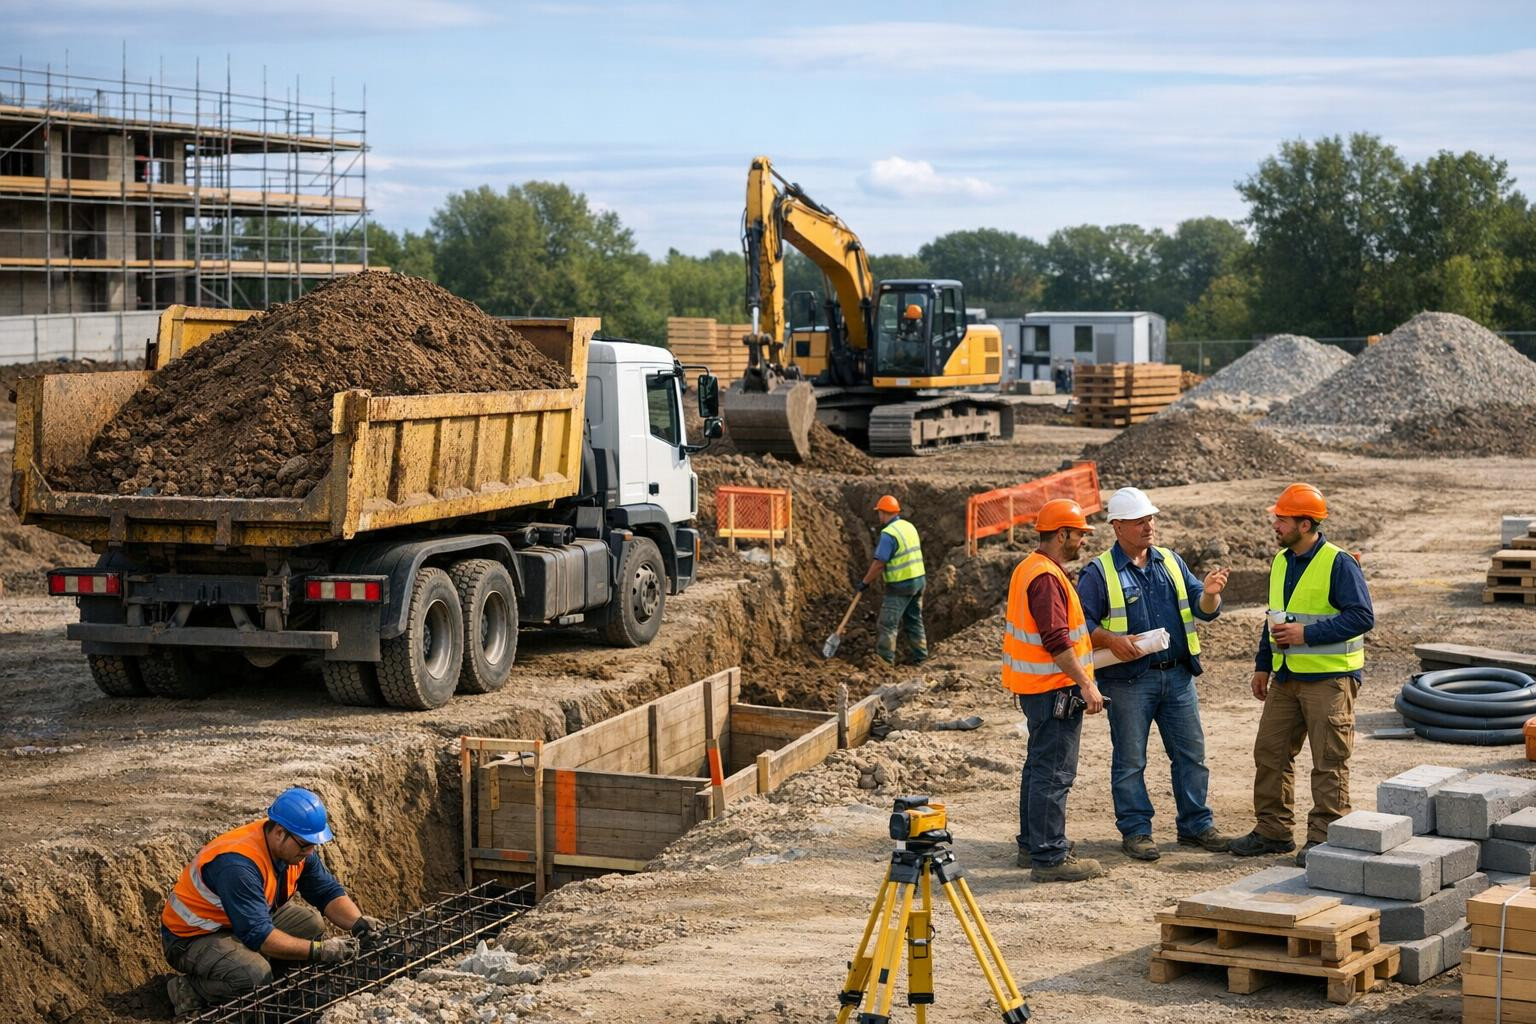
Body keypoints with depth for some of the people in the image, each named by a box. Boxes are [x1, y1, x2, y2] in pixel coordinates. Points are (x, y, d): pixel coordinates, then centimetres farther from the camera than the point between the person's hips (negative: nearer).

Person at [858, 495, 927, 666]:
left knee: (888, 623, -1)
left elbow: (879, 563, -18)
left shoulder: (888, 533, -18)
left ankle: (885, 659, 1)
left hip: (900, 585, -8)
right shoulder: (909, 527, 9)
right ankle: (920, 656, 20)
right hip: (919, 579, 8)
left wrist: (865, 583, -7)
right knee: (914, 620, 16)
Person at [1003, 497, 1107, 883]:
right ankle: (1049, 858, -6)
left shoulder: (1028, 569, 14)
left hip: (1035, 687, 11)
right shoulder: (1046, 577, -20)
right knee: (1054, 774, -8)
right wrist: (1086, 684, -23)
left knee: (1039, 767, 18)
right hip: (1054, 688, -11)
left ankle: (1032, 846, 28)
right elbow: (1056, 641, -25)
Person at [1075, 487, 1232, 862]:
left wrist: (1209, 594, -15)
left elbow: (1202, 609, 8)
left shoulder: (1171, 562, 11)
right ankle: (1135, 831, 11)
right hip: (1128, 680, -5)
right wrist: (1111, 641, -21)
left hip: (1177, 675, 5)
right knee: (1130, 760, 2)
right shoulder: (1099, 572, -4)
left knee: (1192, 753, 8)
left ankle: (1196, 825, 19)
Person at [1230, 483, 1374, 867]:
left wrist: (1306, 634, -20)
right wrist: (1262, 665, 17)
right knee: (1270, 752, 10)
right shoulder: (1281, 563, 12)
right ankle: (1273, 830, 20)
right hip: (1286, 677, 8)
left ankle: (1323, 838, 4)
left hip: (1329, 678, -8)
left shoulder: (1339, 564, -13)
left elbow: (1362, 617, -18)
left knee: (1329, 762, -2)